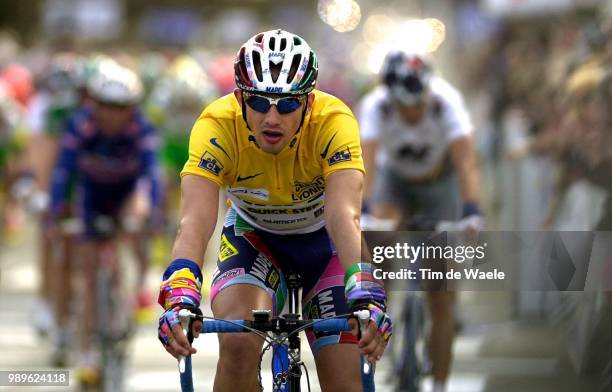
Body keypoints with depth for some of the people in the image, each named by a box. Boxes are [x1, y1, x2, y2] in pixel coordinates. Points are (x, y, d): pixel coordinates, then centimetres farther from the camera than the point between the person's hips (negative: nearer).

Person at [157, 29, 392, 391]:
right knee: (238, 344, -28)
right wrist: (180, 294, -60)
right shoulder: (217, 126, -31)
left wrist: (363, 294, -61)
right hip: (254, 236, 0)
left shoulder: (334, 122, -32)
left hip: (322, 239, 0)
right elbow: (196, 219, -43)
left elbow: (344, 215, -45)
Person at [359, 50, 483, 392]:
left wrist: (473, 213, -52)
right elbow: (367, 161, -38)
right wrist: (364, 211, -52)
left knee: (441, 300, -6)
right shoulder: (376, 107, -29)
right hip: (395, 178, 1)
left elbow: (466, 161, -40)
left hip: (440, 182, -1)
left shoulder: (446, 102, -32)